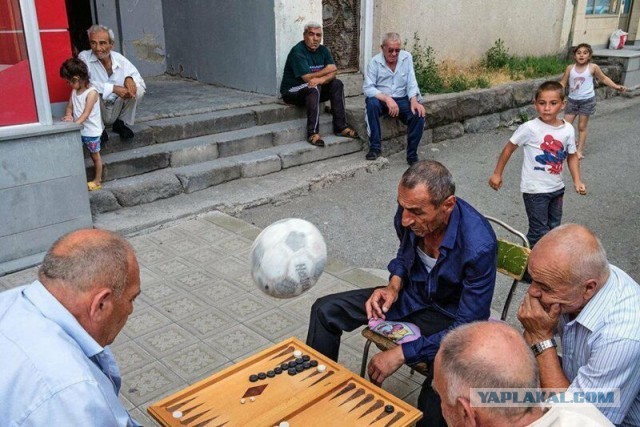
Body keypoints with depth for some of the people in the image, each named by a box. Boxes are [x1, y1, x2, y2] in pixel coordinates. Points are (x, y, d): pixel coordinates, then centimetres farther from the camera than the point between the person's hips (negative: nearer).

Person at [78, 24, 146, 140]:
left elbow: (140, 80, -2)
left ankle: (121, 123, 3)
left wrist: (129, 78, -27)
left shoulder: (119, 59, -5)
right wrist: (113, 88, -35)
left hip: (117, 110, 3)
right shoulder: (84, 57, -14)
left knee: (138, 89, -18)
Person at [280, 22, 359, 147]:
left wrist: (321, 79, -29)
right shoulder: (297, 51, -17)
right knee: (314, 88, -35)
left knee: (337, 84, -11)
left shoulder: (323, 50, 5)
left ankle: (340, 126, -12)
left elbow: (333, 73, -7)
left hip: (315, 89, 7)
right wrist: (326, 71, -11)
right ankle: (313, 132, -36)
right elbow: (307, 78, -25)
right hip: (292, 92, -7)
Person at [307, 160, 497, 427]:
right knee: (326, 311, -1)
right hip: (411, 295, 6)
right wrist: (394, 286, -10)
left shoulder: (478, 245, -33)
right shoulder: (410, 212, -17)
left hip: (451, 316, -5)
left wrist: (401, 354, -28)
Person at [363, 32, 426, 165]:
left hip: (402, 100, 2)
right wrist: (387, 99, -30)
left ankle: (412, 155, -10)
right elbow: (367, 88, -17)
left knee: (418, 114, -26)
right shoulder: (375, 62, -9)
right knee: (372, 102, -35)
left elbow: (411, 82, -6)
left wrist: (414, 100, -25)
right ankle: (375, 146, -22)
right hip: (381, 99, -1)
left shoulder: (407, 57, -1)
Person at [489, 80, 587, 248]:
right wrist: (497, 174, -3)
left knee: (553, 228, 21)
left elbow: (572, 156, 8)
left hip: (557, 188, 6)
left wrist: (577, 180, -2)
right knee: (539, 232, 0)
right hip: (535, 189, -5)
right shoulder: (529, 128, -18)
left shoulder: (568, 129, -5)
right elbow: (509, 148, -7)